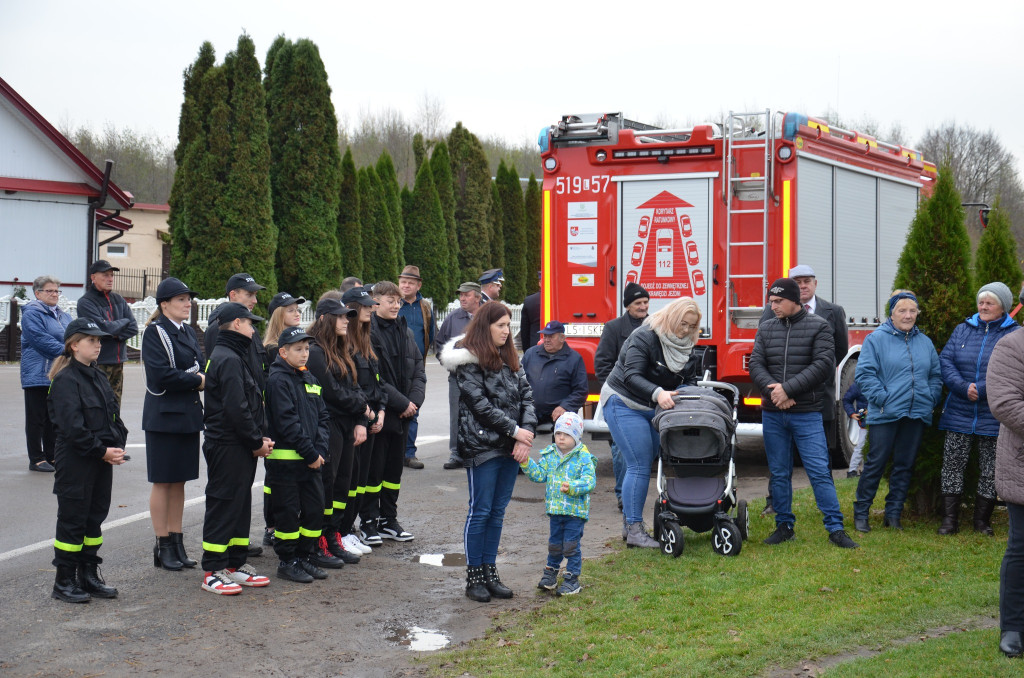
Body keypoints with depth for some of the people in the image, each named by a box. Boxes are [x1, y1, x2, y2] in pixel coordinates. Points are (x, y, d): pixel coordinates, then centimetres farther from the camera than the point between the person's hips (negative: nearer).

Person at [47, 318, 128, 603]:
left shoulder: (99, 377, 13)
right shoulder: (65, 380, -13)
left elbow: (114, 416, 14)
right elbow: (72, 427, -20)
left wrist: (118, 446, -2)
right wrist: (102, 451, -18)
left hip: (102, 461, 8)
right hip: (75, 461, -8)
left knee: (95, 518, 13)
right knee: (72, 520, -1)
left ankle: (89, 576, 22)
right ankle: (64, 582, 8)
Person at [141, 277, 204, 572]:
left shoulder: (188, 332, 14)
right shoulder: (154, 333, -10)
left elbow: (201, 367, 14)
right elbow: (161, 375, -20)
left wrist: (203, 378, -8)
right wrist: (197, 380, -14)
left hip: (189, 415, 7)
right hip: (164, 416, -7)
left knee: (180, 481, 11)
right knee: (163, 482, 0)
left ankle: (177, 542, 18)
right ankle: (163, 546, 7)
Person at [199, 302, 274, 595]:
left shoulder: (236, 357, 17)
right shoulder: (229, 360, -16)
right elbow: (236, 409, -22)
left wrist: (260, 438, 5)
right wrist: (257, 442, -14)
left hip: (240, 447, 10)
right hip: (227, 447, -10)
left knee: (240, 504, 15)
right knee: (223, 504, -5)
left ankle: (236, 565, 23)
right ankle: (213, 573, 1)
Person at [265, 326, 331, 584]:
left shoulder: (309, 379, 13)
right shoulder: (277, 380, -11)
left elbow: (323, 417, 13)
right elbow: (287, 422, -16)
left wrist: (320, 449, -2)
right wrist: (310, 453, -16)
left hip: (311, 460, 7)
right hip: (285, 459, -7)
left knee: (315, 509, 10)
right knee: (288, 511, 1)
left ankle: (305, 557, 22)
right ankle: (287, 561, 12)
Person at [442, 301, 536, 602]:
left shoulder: (509, 358, 14)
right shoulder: (468, 360, -8)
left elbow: (526, 395, 7)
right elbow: (480, 404, -14)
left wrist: (526, 433, -7)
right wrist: (515, 431, -13)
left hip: (511, 447, 7)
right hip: (482, 447, -7)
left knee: (498, 512, 11)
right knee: (480, 512, 0)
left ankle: (490, 572, 19)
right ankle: (474, 577, 9)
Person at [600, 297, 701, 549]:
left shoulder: (687, 348, 6)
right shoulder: (644, 338, -19)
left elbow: (689, 382, 8)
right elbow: (632, 377, -27)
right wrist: (657, 393, -42)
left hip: (653, 409, 8)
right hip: (624, 405, -8)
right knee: (640, 465, -14)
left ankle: (629, 520, 16)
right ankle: (634, 531, -12)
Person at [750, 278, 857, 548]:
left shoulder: (818, 327, -2)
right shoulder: (765, 329, 9)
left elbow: (822, 364, -11)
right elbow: (756, 365, 3)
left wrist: (788, 388, -16)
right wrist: (774, 389, -15)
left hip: (807, 414, -4)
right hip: (772, 414, 4)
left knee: (820, 472, -6)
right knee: (779, 473, 10)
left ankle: (835, 528, 0)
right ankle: (784, 525, 20)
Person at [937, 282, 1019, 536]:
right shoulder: (963, 330, 7)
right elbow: (945, 361, 0)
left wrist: (981, 390, -20)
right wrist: (964, 388, -16)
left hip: (994, 417, -2)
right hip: (959, 414, 2)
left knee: (990, 471, 7)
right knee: (952, 466, 2)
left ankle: (982, 521, 20)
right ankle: (950, 520, 8)